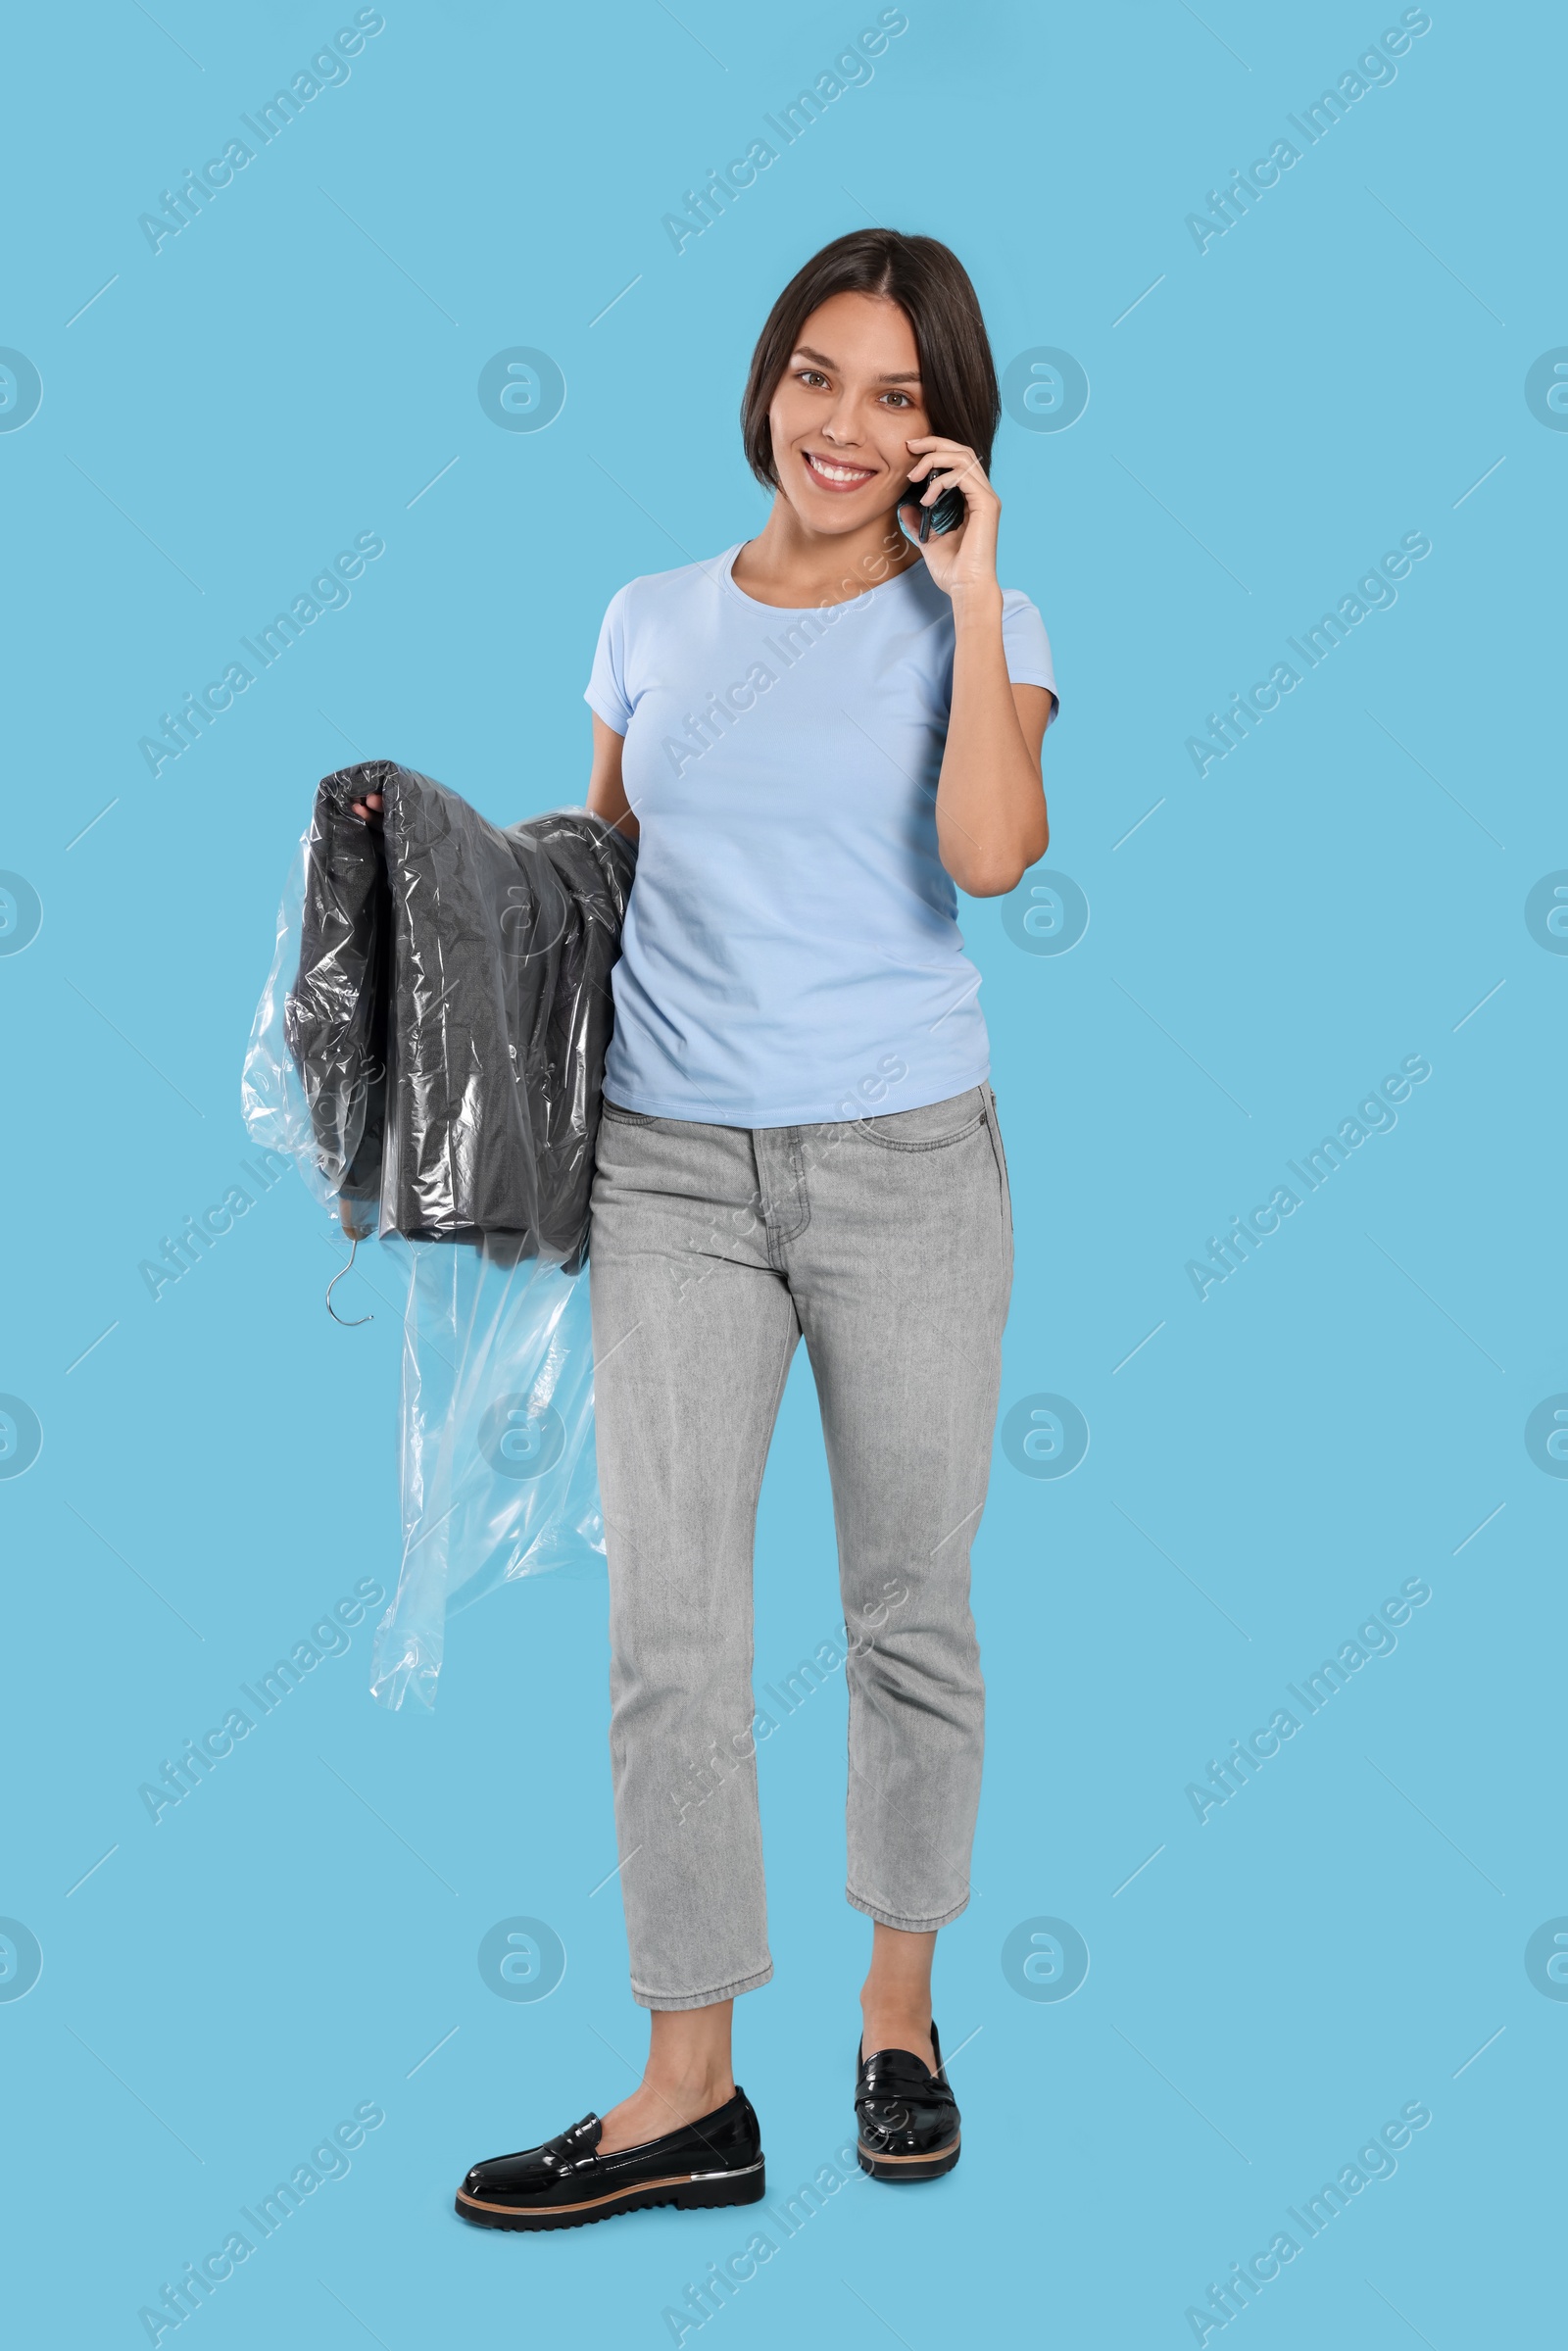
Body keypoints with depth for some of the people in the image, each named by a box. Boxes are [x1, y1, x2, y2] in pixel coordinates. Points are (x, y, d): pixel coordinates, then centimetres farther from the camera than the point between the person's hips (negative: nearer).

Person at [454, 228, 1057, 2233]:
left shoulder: (969, 621, 2)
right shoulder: (653, 622, 11)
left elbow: (991, 852, -17)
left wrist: (969, 587, -12)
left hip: (904, 1163, -2)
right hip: (672, 1166, 2)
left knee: (909, 1612, 7)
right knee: (669, 1629, -1)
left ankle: (899, 2013, 27)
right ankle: (691, 2090, 8)